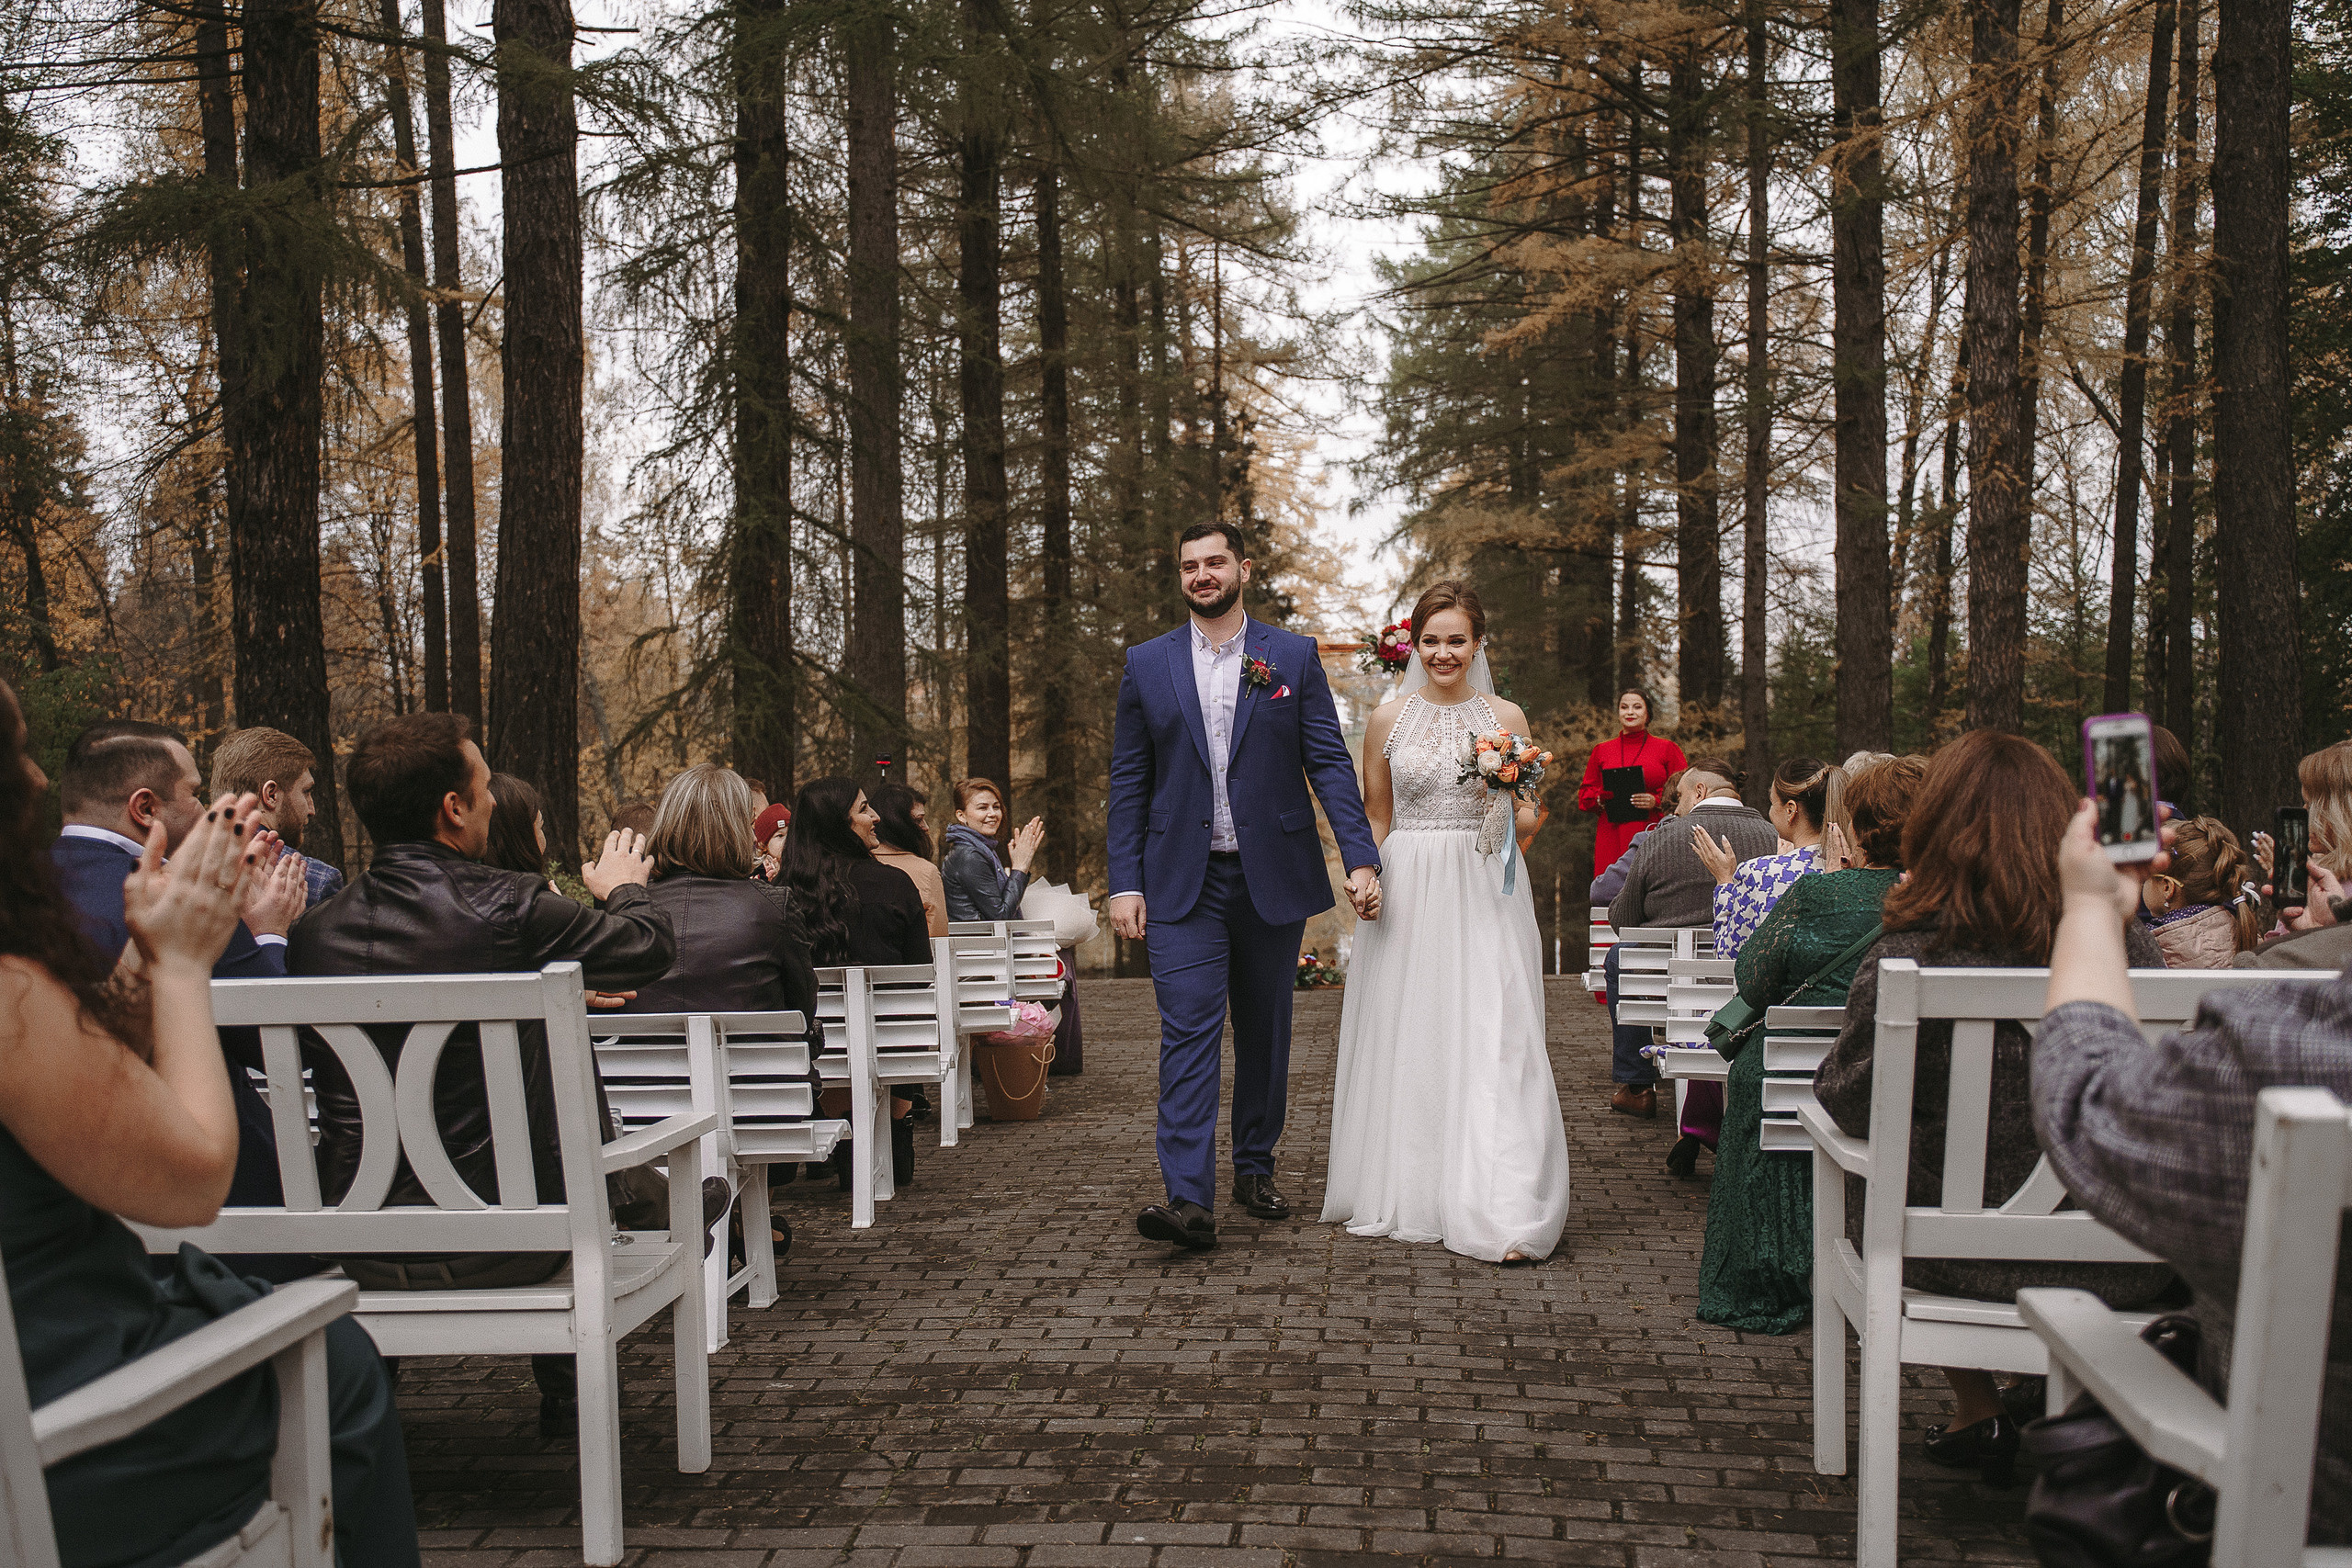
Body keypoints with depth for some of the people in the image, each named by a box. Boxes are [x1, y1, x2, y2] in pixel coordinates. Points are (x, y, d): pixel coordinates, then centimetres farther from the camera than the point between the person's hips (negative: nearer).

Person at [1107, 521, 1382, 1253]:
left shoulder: (1294, 657, 4)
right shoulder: (1146, 664, 6)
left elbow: (1330, 764, 0)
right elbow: (1129, 781, 6)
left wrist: (1360, 857, -11)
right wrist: (1125, 883, -1)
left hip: (1273, 879, 1)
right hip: (1183, 884, -1)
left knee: (1265, 1032, 11)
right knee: (1188, 1032, -10)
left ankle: (1255, 1170, 27)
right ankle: (1189, 1200, -14)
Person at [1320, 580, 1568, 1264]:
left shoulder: (1506, 717, 7)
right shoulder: (1388, 719, 7)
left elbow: (1527, 822, 11)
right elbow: (1374, 819, 11)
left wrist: (1510, 808, -10)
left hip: (1486, 895, 0)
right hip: (1407, 892, 1)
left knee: (1493, 1043, -8)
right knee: (1404, 1043, 2)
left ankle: (1504, 1215, -7)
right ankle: (1403, 1198, 16)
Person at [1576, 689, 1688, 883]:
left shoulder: (1667, 749, 10)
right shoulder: (1601, 751, 17)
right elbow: (1584, 794, 18)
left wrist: (1656, 801, -10)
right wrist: (1601, 799, -3)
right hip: (1611, 836, 2)